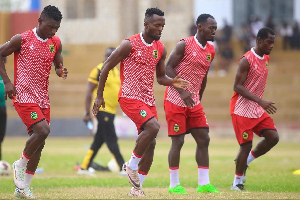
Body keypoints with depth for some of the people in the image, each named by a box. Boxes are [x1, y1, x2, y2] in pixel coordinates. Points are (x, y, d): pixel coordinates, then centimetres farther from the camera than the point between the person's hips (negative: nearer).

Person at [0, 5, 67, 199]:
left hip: (43, 98, 6)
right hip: (24, 96, -6)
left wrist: (62, 72, -9)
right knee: (42, 130, -23)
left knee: (39, 143, 5)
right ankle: (20, 165, 1)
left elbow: (58, 65, 16)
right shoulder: (22, 39, -9)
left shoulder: (56, 43, 6)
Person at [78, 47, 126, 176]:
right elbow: (89, 93, -10)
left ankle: (84, 168, 16)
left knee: (98, 141, 10)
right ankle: (122, 168, -8)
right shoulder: (99, 71, -9)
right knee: (112, 140, -8)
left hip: (111, 111, 9)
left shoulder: (116, 72, 15)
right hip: (102, 111, -9)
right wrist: (87, 113, -14)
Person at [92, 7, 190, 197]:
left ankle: (137, 187, 12)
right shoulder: (130, 44, -10)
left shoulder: (161, 49, 8)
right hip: (130, 96, -7)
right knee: (153, 127, -26)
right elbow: (106, 67, -4)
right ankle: (132, 165, -7)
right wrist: (99, 96, -5)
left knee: (150, 143, 3)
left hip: (148, 99, 7)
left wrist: (172, 82, -5)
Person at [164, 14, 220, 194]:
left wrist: (199, 98, 16)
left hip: (194, 103, 7)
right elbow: (168, 68, -14)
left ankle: (204, 184, 5)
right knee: (178, 141, -5)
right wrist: (182, 91, -21)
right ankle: (174, 184, 5)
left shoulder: (211, 51, 8)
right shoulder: (184, 45, -12)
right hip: (175, 101, -7)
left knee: (203, 139, 1)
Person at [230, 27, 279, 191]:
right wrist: (260, 101, -28)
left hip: (257, 109, 8)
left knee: (273, 137, -4)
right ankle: (237, 183, 8)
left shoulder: (266, 59, 8)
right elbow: (237, 87, -21)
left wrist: (261, 103, 18)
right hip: (241, 109, -8)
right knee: (246, 145, -7)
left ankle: (245, 161, 14)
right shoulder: (247, 60, -17)